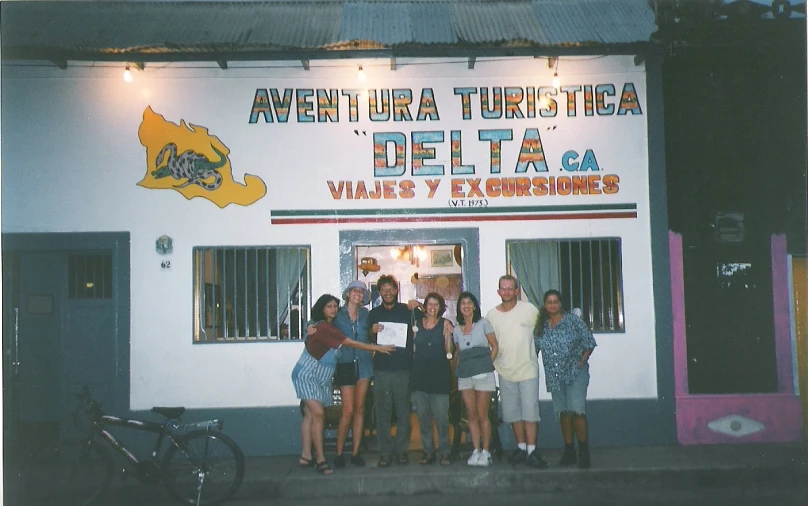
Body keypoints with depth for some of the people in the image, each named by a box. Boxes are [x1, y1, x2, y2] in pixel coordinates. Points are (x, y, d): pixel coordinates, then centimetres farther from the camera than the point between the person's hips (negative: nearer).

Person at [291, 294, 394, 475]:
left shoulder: (328, 327, 12)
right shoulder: (323, 327, -18)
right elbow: (350, 343, -20)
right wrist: (378, 348, -18)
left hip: (319, 378, 9)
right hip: (307, 375, -9)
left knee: (311, 415, 6)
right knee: (318, 414, -16)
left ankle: (306, 456, 7)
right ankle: (320, 459, -15)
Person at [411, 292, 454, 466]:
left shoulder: (445, 324, 3)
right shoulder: (417, 324, 10)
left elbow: (449, 351, -1)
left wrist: (449, 334, -11)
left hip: (439, 374, -3)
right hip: (420, 374, 3)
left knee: (441, 416, -5)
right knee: (423, 416, 5)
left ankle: (445, 452, 5)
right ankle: (428, 452, 14)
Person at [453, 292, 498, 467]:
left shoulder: (483, 323, 3)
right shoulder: (457, 330, 14)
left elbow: (495, 346, 2)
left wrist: (487, 364, -5)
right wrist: (458, 367, 6)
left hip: (483, 373, -4)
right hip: (464, 375, 4)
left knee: (482, 415, -5)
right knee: (471, 415, 3)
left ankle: (485, 451, 2)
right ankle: (476, 451, 8)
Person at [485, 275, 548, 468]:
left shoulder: (529, 309, -4)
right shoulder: (492, 315, 3)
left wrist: (533, 354, 3)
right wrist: (492, 361, 3)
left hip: (528, 369, -3)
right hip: (505, 372, 3)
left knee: (530, 411, -6)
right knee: (513, 413, 10)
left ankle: (531, 451, -2)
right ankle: (521, 447, 22)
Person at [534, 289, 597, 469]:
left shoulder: (573, 321, -4)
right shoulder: (541, 326, 7)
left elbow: (589, 342, -2)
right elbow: (534, 347, 12)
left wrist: (581, 362, -6)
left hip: (575, 374, -4)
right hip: (554, 377, 4)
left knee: (577, 411, -14)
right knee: (563, 413, 10)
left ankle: (584, 452, -4)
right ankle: (569, 452, 19)